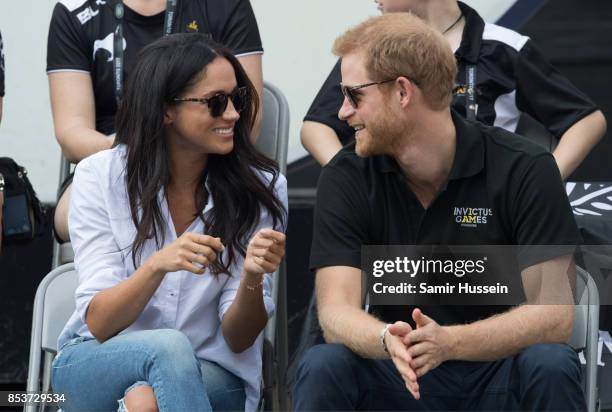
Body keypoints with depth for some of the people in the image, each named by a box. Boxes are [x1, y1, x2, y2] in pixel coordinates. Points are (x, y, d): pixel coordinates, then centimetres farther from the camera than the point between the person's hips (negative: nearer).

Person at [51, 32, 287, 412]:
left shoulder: (262, 188, -5)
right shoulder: (100, 177, -6)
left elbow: (238, 340, -6)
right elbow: (98, 324, -13)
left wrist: (252, 279, -27)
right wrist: (158, 265, -31)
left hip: (209, 375, -1)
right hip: (97, 363, 1)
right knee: (169, 346, -33)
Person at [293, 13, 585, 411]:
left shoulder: (525, 169, -11)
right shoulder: (345, 178, -4)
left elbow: (555, 315, -17)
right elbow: (336, 310, -13)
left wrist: (449, 342, -35)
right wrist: (388, 341, -37)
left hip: (498, 376, -1)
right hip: (399, 377, 1)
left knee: (550, 365, -33)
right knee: (322, 367, -28)